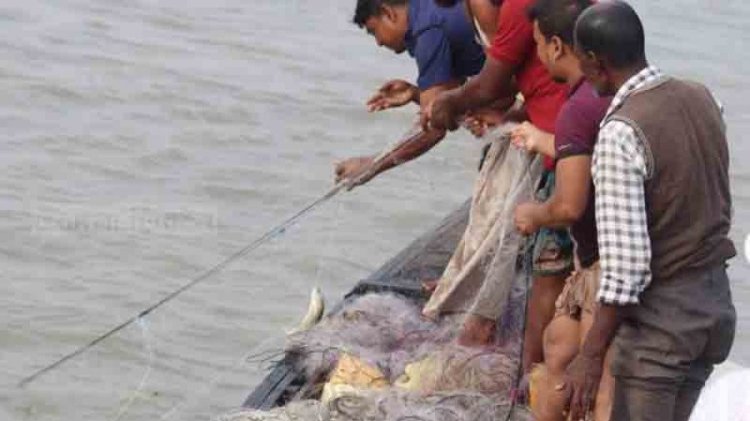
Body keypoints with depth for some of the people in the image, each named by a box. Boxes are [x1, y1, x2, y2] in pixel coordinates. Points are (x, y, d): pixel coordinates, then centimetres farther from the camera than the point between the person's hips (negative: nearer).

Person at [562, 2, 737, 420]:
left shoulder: (621, 133, -22)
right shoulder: (701, 98, 2)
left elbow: (625, 265, -24)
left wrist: (591, 356, -19)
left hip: (662, 312, -8)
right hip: (715, 300, 8)